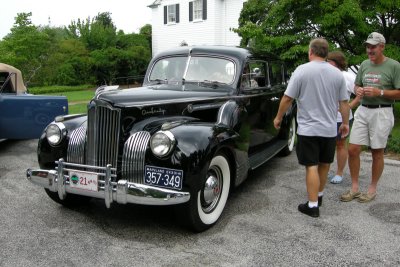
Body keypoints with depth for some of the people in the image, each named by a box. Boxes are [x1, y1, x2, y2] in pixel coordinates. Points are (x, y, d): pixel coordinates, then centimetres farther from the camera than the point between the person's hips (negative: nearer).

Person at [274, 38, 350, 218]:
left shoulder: (302, 70, -10)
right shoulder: (337, 73, 2)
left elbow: (287, 98, -10)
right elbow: (344, 102, 5)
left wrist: (278, 117, 3)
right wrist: (345, 123, 18)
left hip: (308, 129, -4)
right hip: (330, 129, 4)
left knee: (312, 166, 0)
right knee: (324, 164, 18)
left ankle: (313, 206, 3)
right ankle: (319, 196, 35)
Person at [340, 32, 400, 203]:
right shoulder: (364, 65, 9)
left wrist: (379, 92, -19)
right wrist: (358, 90, -3)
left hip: (382, 112, -5)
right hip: (362, 111, 5)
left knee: (377, 152, 6)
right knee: (353, 149, 1)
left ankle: (372, 189, 21)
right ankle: (354, 188, 14)